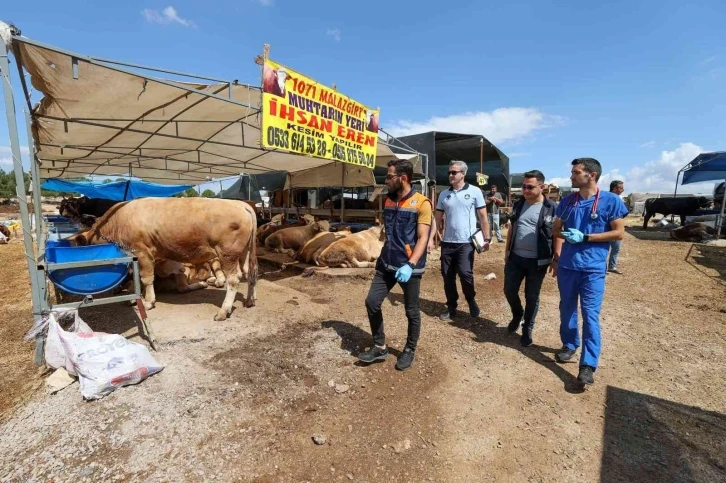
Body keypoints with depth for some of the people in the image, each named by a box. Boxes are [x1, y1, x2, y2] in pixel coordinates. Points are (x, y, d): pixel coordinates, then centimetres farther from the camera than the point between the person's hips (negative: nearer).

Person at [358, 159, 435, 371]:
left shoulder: (421, 203, -11)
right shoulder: (388, 201, 9)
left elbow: (423, 238, -15)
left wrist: (410, 265, -26)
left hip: (409, 267, -6)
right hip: (386, 264, 6)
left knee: (411, 311, 9)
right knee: (372, 302, 4)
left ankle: (410, 350, 31)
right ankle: (380, 347, 22)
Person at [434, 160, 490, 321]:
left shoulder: (474, 191, -1)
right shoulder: (443, 194, 8)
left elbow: (483, 217, 1)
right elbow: (437, 218, 10)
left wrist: (487, 238, -5)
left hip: (466, 242, -3)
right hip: (447, 242, 4)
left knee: (465, 273, -13)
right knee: (448, 277, 8)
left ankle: (471, 300, 17)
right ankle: (451, 308, 25)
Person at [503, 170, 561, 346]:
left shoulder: (551, 208, -8)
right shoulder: (518, 205, 6)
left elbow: (557, 235, -7)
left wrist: (556, 259, -11)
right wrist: (507, 250, 11)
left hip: (537, 261, -4)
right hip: (515, 258, 4)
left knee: (532, 297, 7)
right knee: (509, 290, 8)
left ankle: (527, 329, 25)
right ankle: (517, 315, 37)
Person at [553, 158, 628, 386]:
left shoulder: (611, 200, -5)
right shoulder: (567, 201, 6)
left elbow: (619, 233, -7)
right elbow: (556, 229, 15)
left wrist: (585, 237, -16)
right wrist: (565, 235, -6)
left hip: (593, 268, -4)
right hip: (566, 265, 4)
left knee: (590, 314, -4)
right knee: (567, 309, 15)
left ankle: (588, 364, 2)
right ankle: (569, 345, 35)